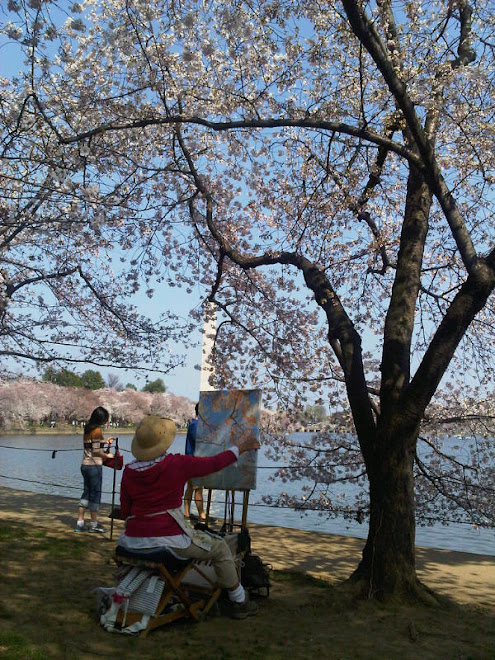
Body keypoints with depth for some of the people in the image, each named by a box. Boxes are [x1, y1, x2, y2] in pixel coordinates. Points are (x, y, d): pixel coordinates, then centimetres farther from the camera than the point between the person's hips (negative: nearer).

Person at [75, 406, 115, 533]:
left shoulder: (87, 429, 10)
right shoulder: (97, 430, -14)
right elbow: (96, 451, -18)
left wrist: (104, 442, 21)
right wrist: (107, 455, -3)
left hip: (84, 465, 8)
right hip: (94, 466, -8)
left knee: (86, 492, 13)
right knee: (95, 493, 2)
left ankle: (80, 523, 14)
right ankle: (94, 524, 10)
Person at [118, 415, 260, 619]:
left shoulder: (129, 471, 1)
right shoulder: (177, 464, -11)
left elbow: (125, 512, 8)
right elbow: (214, 463, 1)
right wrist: (240, 448, 16)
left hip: (134, 539, 5)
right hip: (169, 538, -5)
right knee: (220, 548, 16)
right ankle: (239, 602, 26)